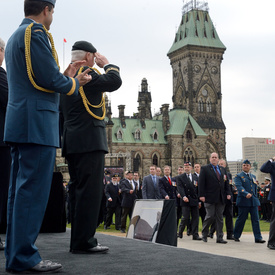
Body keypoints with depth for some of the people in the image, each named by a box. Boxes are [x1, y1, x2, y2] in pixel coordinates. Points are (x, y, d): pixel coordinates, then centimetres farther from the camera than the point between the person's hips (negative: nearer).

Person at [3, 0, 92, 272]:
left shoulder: (14, 37, 22)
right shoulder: (36, 33, -8)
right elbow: (51, 79, -14)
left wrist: (65, 77, 19)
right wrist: (74, 83, 4)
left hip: (18, 124, 10)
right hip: (37, 123, -10)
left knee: (19, 189, 10)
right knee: (34, 190, -8)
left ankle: (14, 254, 15)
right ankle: (24, 257, -4)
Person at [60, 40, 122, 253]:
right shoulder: (85, 73, -9)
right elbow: (114, 82, -18)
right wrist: (107, 64, 0)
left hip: (72, 143, 10)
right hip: (89, 141, -10)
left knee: (79, 191, 10)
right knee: (90, 191, -9)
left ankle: (78, 240, 14)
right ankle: (84, 242, -10)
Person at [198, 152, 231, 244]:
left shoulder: (222, 169, 16)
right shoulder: (205, 169, 0)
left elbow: (226, 182, 16)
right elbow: (201, 183, -5)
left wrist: (228, 193, 4)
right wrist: (201, 195, -13)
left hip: (221, 198, 5)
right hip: (210, 198, -5)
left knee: (220, 218, 6)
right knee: (210, 216, -6)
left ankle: (220, 238, 11)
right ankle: (204, 234, 16)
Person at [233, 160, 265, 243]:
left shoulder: (253, 177, 19)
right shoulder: (238, 176, 0)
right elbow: (239, 187, -15)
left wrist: (255, 198, 17)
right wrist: (246, 194, -31)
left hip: (254, 202, 5)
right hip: (243, 201, -5)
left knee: (256, 219, -1)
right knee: (241, 219, 1)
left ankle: (258, 238, -1)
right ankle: (236, 236, 16)